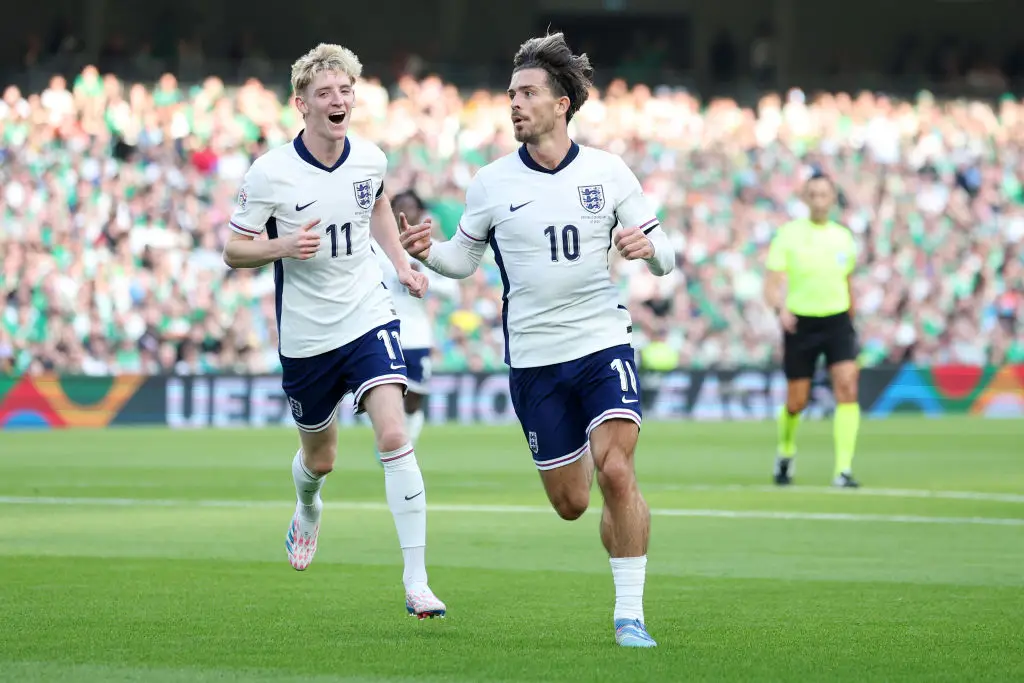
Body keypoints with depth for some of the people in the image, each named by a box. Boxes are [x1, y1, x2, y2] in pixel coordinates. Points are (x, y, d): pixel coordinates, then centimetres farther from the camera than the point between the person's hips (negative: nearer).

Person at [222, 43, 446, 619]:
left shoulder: (370, 159, -2)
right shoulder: (270, 173, -14)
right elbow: (234, 251, -7)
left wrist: (402, 262, 11)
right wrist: (282, 246, -26)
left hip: (369, 317, 1)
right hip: (305, 333, -1)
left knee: (394, 435, -19)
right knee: (320, 457, 16)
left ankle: (417, 581, -19)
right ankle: (308, 511, 55)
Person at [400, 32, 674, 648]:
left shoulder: (609, 172, -1)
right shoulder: (491, 183, 1)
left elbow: (664, 257, 3)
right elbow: (465, 258, 11)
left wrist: (649, 247, -21)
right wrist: (428, 252, -11)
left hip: (603, 342, -2)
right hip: (533, 358, 2)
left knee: (616, 472, -20)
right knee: (571, 503, 6)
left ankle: (630, 614, -12)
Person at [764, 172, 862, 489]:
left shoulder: (843, 237, 7)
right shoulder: (788, 235, -4)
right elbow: (771, 285, -9)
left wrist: (851, 320, 26)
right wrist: (781, 308, -29)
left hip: (837, 321, 2)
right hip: (800, 323, -2)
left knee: (847, 386, -19)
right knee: (796, 402, 4)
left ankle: (844, 469, -20)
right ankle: (785, 453, 36)